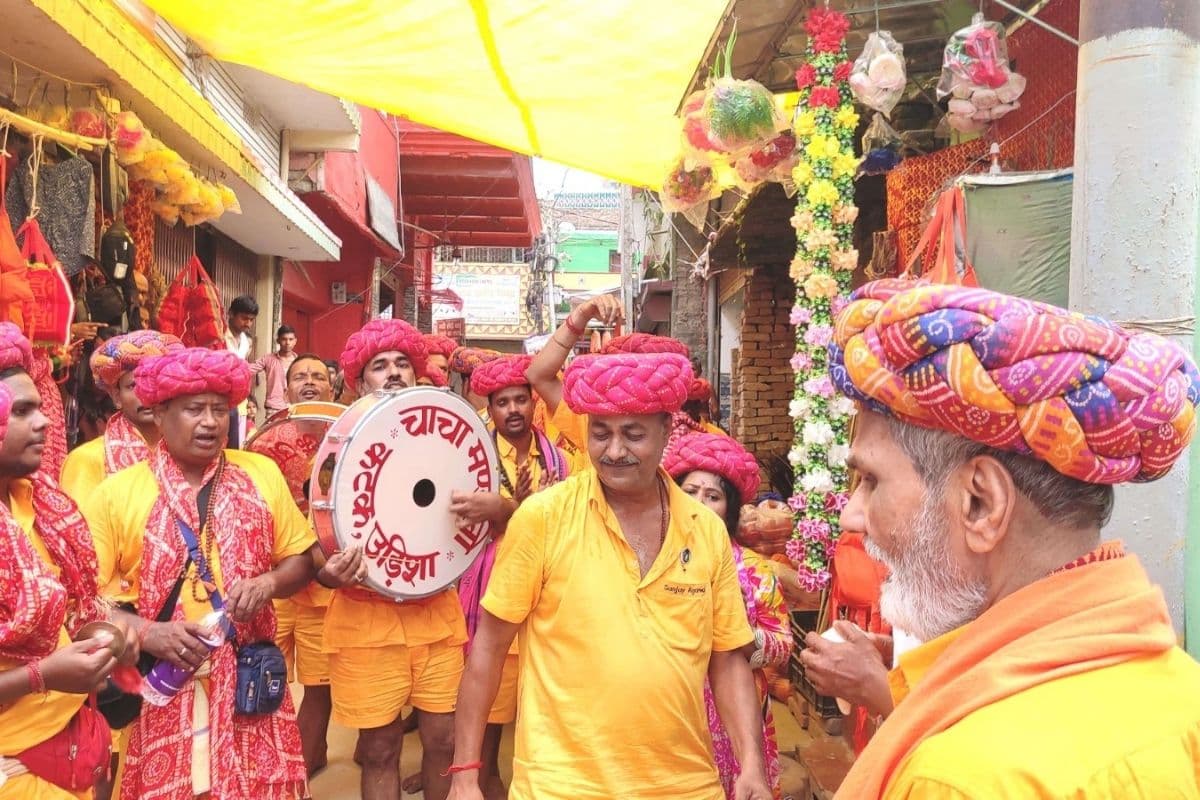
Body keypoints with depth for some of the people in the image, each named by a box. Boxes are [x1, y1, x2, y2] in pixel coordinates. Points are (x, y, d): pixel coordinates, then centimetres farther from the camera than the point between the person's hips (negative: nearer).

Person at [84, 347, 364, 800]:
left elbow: (301, 559, 8)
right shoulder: (116, 493, -3)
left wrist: (268, 582, -12)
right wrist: (146, 632, -18)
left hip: (250, 681, 2)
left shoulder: (261, 474, 3)